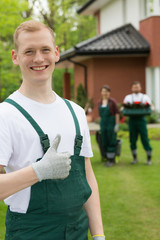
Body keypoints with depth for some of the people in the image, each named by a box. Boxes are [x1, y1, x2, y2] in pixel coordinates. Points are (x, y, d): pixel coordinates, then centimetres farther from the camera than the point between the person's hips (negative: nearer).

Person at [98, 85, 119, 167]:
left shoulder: (112, 101, -7)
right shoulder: (100, 102, 8)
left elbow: (117, 113, -8)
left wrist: (117, 125, -13)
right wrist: (101, 124, 15)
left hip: (111, 123, -5)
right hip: (103, 123, 5)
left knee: (111, 141, -4)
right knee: (104, 141, 5)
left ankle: (111, 160, 1)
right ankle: (108, 158, 17)